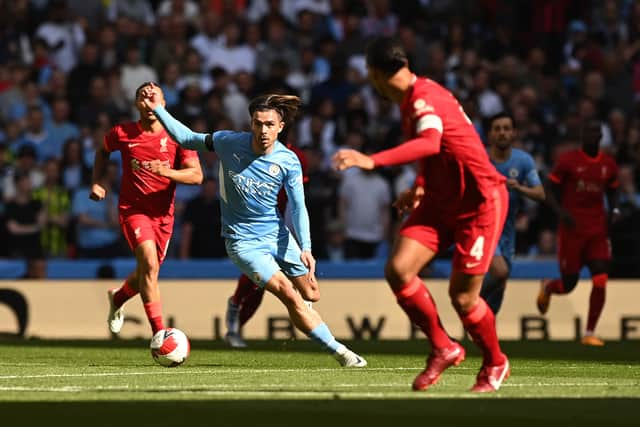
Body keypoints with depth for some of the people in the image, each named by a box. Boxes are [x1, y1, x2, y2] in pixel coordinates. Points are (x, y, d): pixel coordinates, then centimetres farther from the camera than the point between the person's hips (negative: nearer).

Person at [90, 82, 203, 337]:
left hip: (163, 213, 3)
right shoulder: (122, 134, -4)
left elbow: (196, 175, -11)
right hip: (133, 209, -3)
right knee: (149, 263, -24)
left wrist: (167, 172, -28)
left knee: (147, 273, 15)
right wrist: (96, 182, 6)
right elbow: (103, 151, 19)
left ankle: (117, 299, 50)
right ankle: (159, 333, -22)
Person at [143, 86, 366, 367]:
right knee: (290, 296, -17)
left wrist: (305, 247, -18)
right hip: (242, 241, -4)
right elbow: (187, 139, -2)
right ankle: (339, 351, -8)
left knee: (311, 294, 12)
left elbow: (298, 207, -7)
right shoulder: (228, 143, -15)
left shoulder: (288, 162, -11)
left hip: (277, 234, 4)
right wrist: (158, 110, -10)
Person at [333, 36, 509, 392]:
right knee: (398, 269, -10)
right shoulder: (411, 100, 6)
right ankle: (443, 348, 6)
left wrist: (373, 161, -55)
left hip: (480, 201, -8)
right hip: (441, 201, 8)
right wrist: (420, 188, 19)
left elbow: (430, 144, -45)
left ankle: (494, 364, 22)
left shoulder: (423, 99, -23)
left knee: (462, 296, -5)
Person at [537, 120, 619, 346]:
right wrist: (561, 213, -19)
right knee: (568, 285, 2)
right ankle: (547, 287, 40)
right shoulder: (567, 161, -5)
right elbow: (551, 192, -1)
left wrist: (614, 210, 1)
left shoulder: (609, 165, 7)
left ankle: (590, 333, -1)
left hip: (598, 231, 3)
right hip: (572, 230, -3)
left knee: (600, 281, -11)